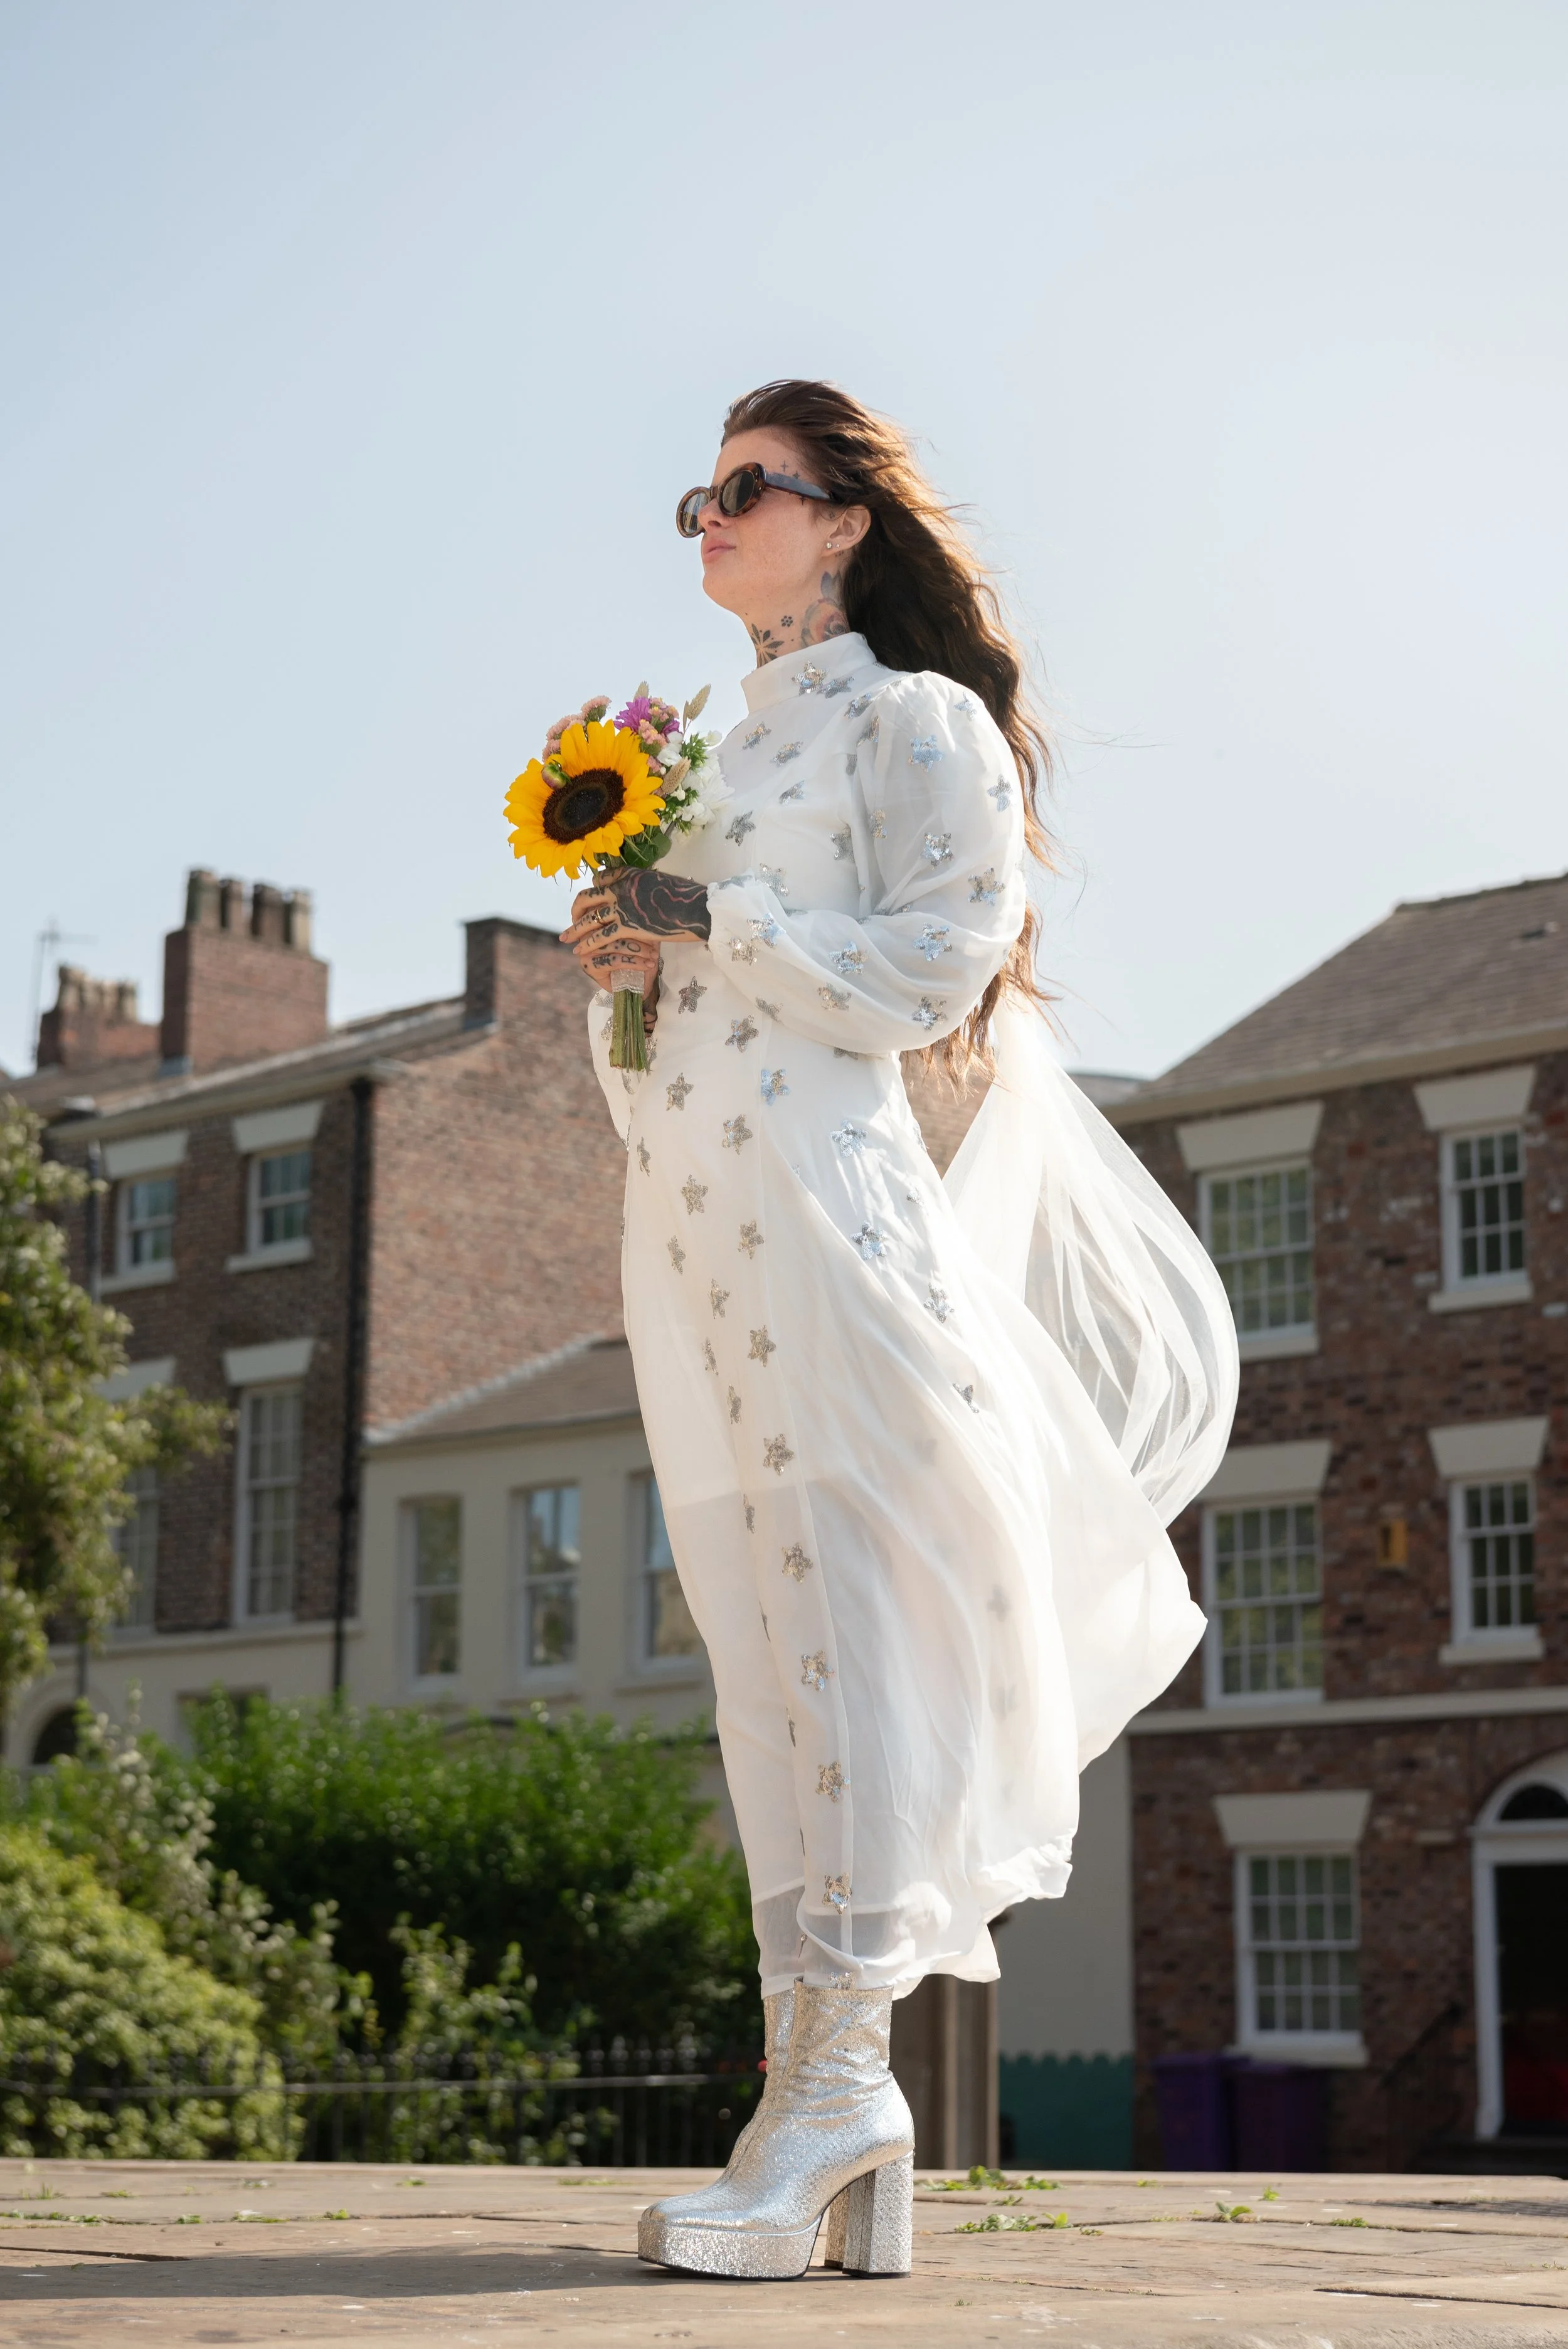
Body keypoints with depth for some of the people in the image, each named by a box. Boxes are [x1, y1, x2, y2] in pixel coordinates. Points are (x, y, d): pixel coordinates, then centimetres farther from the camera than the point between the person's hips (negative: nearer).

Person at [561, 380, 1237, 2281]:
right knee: (765, 1628, 2)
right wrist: (619, 961, 8)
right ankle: (838, 2104, 2)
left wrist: (710, 921, -9)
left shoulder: (912, 717, 5)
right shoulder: (727, 749, 26)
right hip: (686, 1207, 7)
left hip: (818, 1193, -7)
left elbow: (934, 968, -8)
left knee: (837, 1592, -13)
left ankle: (836, 2069, -14)